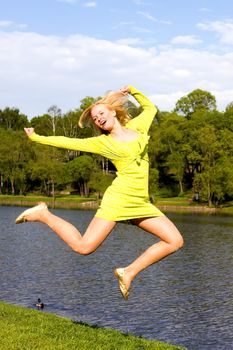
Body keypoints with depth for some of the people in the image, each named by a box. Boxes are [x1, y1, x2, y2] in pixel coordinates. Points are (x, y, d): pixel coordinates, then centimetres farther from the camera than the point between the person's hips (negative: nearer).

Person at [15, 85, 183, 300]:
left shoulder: (137, 127, 15)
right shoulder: (102, 143, 5)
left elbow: (150, 109, 32)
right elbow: (68, 142, 11)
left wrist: (133, 91, 20)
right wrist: (36, 138, 14)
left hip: (141, 204, 5)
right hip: (118, 199, -5)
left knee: (175, 241, -5)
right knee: (83, 247, -14)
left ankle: (128, 272, 1)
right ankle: (44, 215, 8)